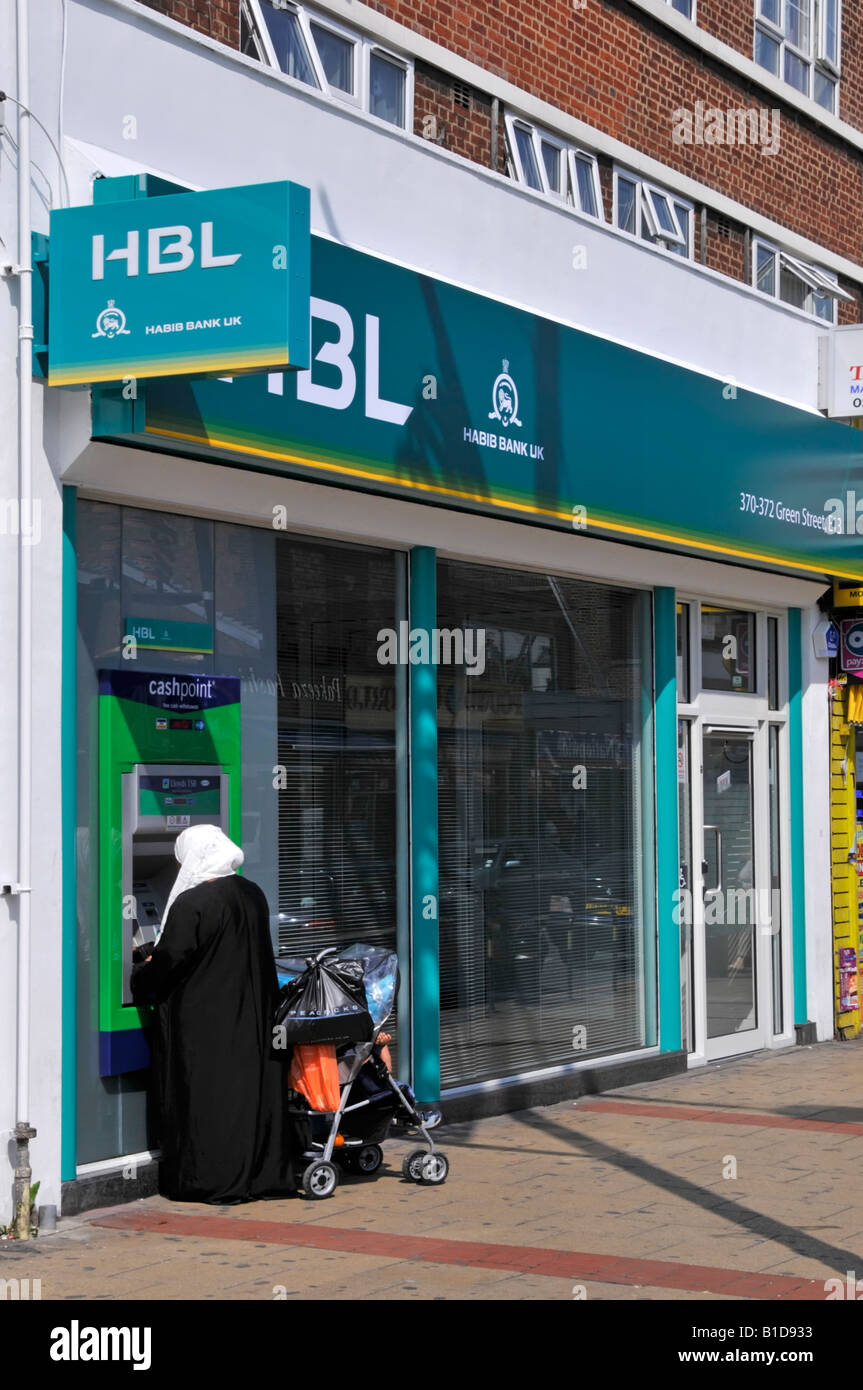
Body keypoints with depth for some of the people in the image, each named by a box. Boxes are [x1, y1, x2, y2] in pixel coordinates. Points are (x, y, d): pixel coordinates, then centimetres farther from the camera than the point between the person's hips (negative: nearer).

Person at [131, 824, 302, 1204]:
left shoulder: (191, 903, -17)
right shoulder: (253, 896, 7)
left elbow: (169, 960, -17)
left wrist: (139, 979, 4)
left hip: (201, 1021, -7)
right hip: (250, 1017, 7)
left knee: (207, 1093, 0)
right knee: (252, 1087, 12)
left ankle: (212, 1180, 3)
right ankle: (263, 1173, 16)